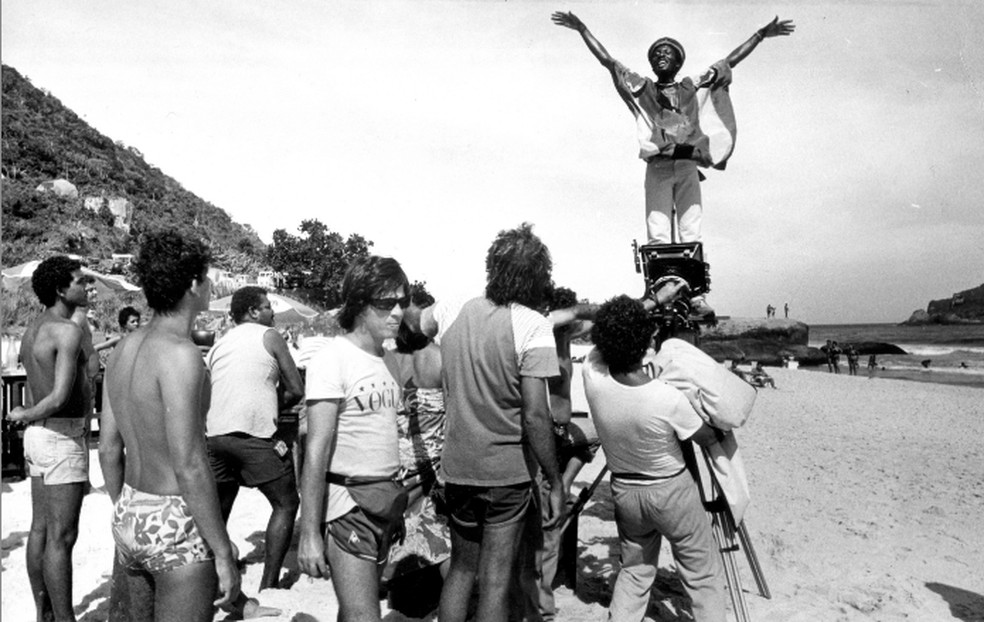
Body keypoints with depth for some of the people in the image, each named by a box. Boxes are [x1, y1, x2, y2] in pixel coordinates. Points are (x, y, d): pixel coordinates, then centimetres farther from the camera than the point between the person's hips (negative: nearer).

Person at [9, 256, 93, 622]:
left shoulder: (34, 329, 11)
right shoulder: (68, 331, -19)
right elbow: (60, 398, -27)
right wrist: (25, 416, -9)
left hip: (39, 436, 10)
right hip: (63, 440, -10)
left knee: (41, 531, 16)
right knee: (61, 538, -2)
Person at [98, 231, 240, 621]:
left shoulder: (123, 350, 4)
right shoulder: (179, 354, -21)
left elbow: (108, 449, 11)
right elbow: (189, 468, -24)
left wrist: (126, 517, 23)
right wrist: (224, 553, -17)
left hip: (131, 517, 9)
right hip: (176, 522, -8)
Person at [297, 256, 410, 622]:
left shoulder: (385, 359, 9)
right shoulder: (332, 359, -14)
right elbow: (316, 452, -17)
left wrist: (395, 503, 13)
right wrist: (309, 533, -18)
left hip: (384, 498, 7)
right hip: (348, 500, -7)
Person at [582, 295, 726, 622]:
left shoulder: (593, 376, -21)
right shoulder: (669, 399, -29)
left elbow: (602, 346, 2)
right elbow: (708, 438, -10)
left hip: (624, 493, 4)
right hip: (671, 492, -4)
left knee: (634, 571, 21)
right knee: (703, 576, 14)